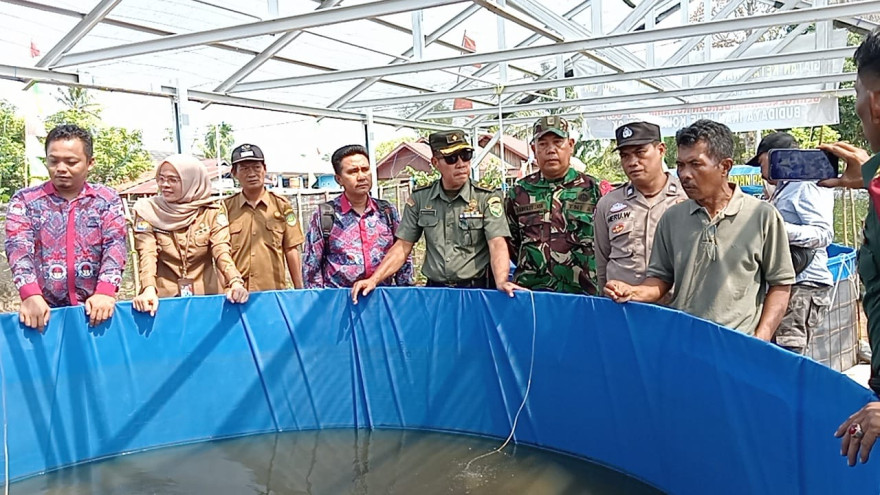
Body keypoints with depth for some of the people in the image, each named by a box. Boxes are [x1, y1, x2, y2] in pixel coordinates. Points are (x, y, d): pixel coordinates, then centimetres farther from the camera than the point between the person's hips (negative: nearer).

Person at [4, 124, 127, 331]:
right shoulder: (24, 200, 7)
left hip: (94, 308, 0)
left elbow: (115, 245, -4)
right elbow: (19, 248, -6)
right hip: (45, 311, 0)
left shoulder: (107, 199, 7)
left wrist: (105, 292, -21)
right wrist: (30, 295, -23)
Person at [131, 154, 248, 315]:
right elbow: (147, 255, -9)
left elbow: (221, 252, -8)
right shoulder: (147, 210, 1)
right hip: (163, 299, 0)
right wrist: (149, 290, -26)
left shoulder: (212, 212, 2)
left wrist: (235, 283, -27)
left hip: (205, 297, 0)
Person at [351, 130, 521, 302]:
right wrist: (373, 279, -8)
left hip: (477, 290, -1)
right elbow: (402, 247, 5)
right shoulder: (419, 199, 4)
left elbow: (497, 245, -15)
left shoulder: (487, 198, -4)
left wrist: (501, 282, -34)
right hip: (435, 290, 2)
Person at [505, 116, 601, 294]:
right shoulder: (519, 192, 10)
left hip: (582, 293, -1)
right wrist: (530, 267, 11)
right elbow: (510, 241, 18)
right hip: (528, 291, 2)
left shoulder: (592, 189, 4)